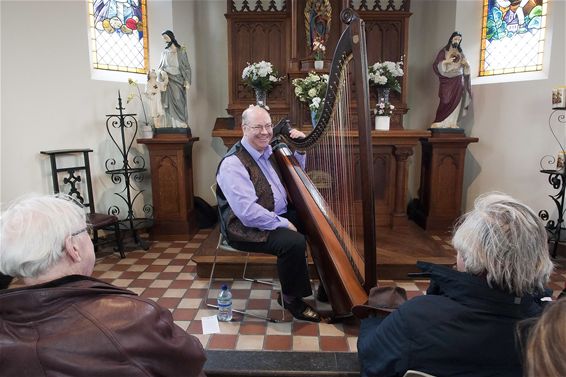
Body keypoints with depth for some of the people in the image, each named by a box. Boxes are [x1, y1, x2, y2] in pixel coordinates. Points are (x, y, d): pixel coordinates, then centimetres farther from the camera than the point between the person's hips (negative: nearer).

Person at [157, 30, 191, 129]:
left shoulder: (181, 51, 4)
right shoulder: (164, 52, 14)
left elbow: (187, 67, 1)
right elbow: (160, 67, 16)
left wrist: (187, 81, -9)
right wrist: (161, 71, -9)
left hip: (178, 79, -3)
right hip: (168, 80, 3)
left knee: (179, 102, -11)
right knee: (170, 102, -4)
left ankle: (182, 124, -8)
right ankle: (172, 125, -3)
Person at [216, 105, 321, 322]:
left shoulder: (269, 151, 8)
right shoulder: (233, 163, -18)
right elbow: (248, 212, -26)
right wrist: (282, 224, -20)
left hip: (280, 216, 9)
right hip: (247, 228, -9)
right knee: (294, 242, -30)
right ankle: (291, 298, -6)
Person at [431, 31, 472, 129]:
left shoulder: (460, 53, 15)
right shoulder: (443, 51, 4)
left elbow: (465, 68, 19)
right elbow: (436, 65, -3)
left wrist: (466, 64, -3)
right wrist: (445, 61, -18)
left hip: (458, 80, 4)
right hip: (447, 80, -4)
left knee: (456, 101, -4)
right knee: (446, 101, -11)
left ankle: (452, 123, -3)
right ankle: (440, 123, -7)